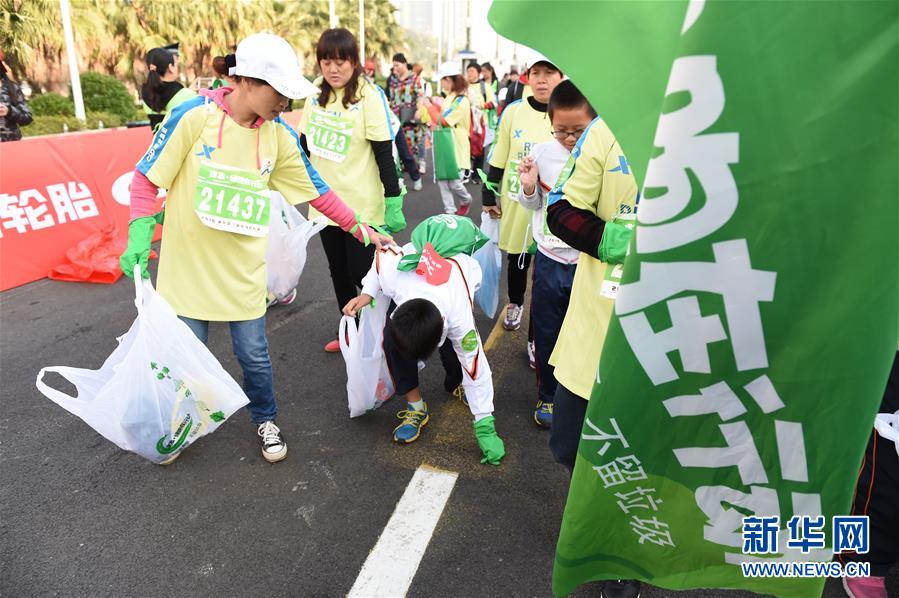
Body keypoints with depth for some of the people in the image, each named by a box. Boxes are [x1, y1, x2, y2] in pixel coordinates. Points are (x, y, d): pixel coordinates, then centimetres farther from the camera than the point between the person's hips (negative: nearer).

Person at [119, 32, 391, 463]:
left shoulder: (280, 136, -4)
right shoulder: (193, 116, -13)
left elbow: (317, 190, 4)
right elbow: (146, 178, -5)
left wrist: (360, 228, 3)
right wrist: (138, 239, -13)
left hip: (242, 270, 2)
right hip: (187, 265, -1)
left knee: (253, 355, 7)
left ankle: (266, 421, 33)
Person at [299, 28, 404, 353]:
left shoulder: (369, 95, -12)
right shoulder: (316, 95, 5)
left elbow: (384, 152, -14)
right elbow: (305, 144, 13)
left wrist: (393, 199, -17)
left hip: (362, 205, -6)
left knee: (363, 275, -1)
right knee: (339, 274, 16)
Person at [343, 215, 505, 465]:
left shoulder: (459, 318, -42)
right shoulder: (391, 271, -42)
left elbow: (475, 369, -30)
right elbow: (382, 253, -16)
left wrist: (485, 429, -25)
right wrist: (367, 293, -23)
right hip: (414, 269, 2)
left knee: (451, 346, -21)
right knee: (391, 338, -21)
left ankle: (456, 385, 15)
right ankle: (415, 407, -6)